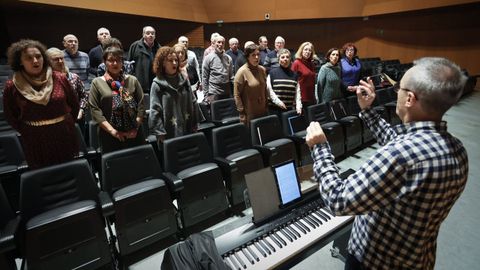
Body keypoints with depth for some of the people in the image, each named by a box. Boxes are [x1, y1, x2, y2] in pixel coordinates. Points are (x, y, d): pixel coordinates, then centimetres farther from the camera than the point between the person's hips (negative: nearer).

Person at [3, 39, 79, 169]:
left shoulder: (60, 78, -7)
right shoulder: (12, 86, -7)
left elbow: (74, 104, 5)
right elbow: (11, 117, 4)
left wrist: (67, 123, 5)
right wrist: (29, 132, 2)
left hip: (65, 137, 0)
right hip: (35, 143, 0)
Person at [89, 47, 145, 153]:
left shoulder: (132, 80, 9)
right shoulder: (97, 82, 5)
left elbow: (141, 105, 2)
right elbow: (95, 110, -3)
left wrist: (135, 128, -8)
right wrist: (112, 131, -12)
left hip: (134, 134, 1)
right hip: (110, 136, -1)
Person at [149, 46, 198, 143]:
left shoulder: (184, 80, 5)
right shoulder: (157, 84, -8)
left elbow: (192, 103, 8)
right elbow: (155, 110, -10)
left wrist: (195, 124, 6)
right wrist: (160, 134, -14)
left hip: (187, 130, 4)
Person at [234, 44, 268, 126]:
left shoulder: (262, 70, 6)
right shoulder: (242, 71, -11)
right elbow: (237, 95, -11)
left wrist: (266, 106, 12)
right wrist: (242, 113, -12)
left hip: (263, 112, 5)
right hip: (249, 114, -5)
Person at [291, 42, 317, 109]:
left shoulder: (312, 64, 12)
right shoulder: (296, 63, -5)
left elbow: (313, 81, 16)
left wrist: (314, 96, 12)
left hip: (311, 98, 6)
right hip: (301, 98, -6)